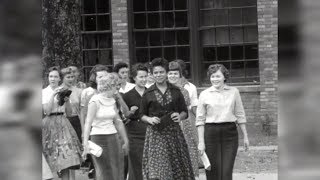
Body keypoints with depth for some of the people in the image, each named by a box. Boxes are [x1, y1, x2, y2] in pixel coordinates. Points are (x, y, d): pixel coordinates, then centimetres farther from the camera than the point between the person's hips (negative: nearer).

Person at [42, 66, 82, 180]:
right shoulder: (44, 92, 1)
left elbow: (69, 112, 11)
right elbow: (47, 110, -9)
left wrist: (67, 100, -6)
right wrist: (53, 95, -13)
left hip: (63, 124, 3)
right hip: (50, 124, -3)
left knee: (69, 156, -9)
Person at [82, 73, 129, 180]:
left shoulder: (112, 101, 10)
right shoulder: (95, 100, -10)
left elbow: (118, 122, 16)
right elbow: (88, 122, -18)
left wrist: (126, 141, 17)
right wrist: (85, 143, -28)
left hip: (113, 138, 6)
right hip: (99, 138, -6)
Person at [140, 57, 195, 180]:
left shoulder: (176, 91, 7)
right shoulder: (148, 93, 4)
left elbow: (184, 111, 13)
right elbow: (142, 115, 9)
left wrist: (180, 116, -9)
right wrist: (149, 119, -11)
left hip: (174, 133, 2)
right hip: (155, 134, -2)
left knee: (178, 169, 3)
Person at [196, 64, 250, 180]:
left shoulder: (234, 92, 7)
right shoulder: (204, 95, 3)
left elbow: (240, 115, 11)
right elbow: (200, 120, 3)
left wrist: (245, 137, 10)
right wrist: (201, 142, -2)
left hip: (230, 132, 1)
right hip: (211, 133, 0)